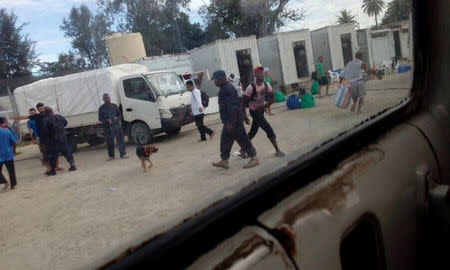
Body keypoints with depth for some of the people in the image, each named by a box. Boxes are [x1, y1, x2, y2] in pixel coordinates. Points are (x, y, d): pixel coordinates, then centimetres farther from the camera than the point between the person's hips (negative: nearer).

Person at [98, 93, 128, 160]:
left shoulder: (114, 106, 8)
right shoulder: (101, 108, 2)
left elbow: (120, 114, 14)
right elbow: (100, 118, 1)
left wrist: (117, 118, -8)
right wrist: (107, 120, -16)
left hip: (117, 125, 1)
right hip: (108, 127, -1)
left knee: (120, 139, -2)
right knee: (109, 142, 4)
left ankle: (123, 154, 4)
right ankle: (111, 156, 18)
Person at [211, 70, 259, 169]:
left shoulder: (227, 89, -20)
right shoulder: (225, 87, 14)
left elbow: (232, 107, -25)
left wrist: (230, 122, -25)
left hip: (234, 120, -11)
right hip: (230, 120, 11)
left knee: (242, 139, -3)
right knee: (225, 140, 14)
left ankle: (254, 158, 7)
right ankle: (224, 160, 22)